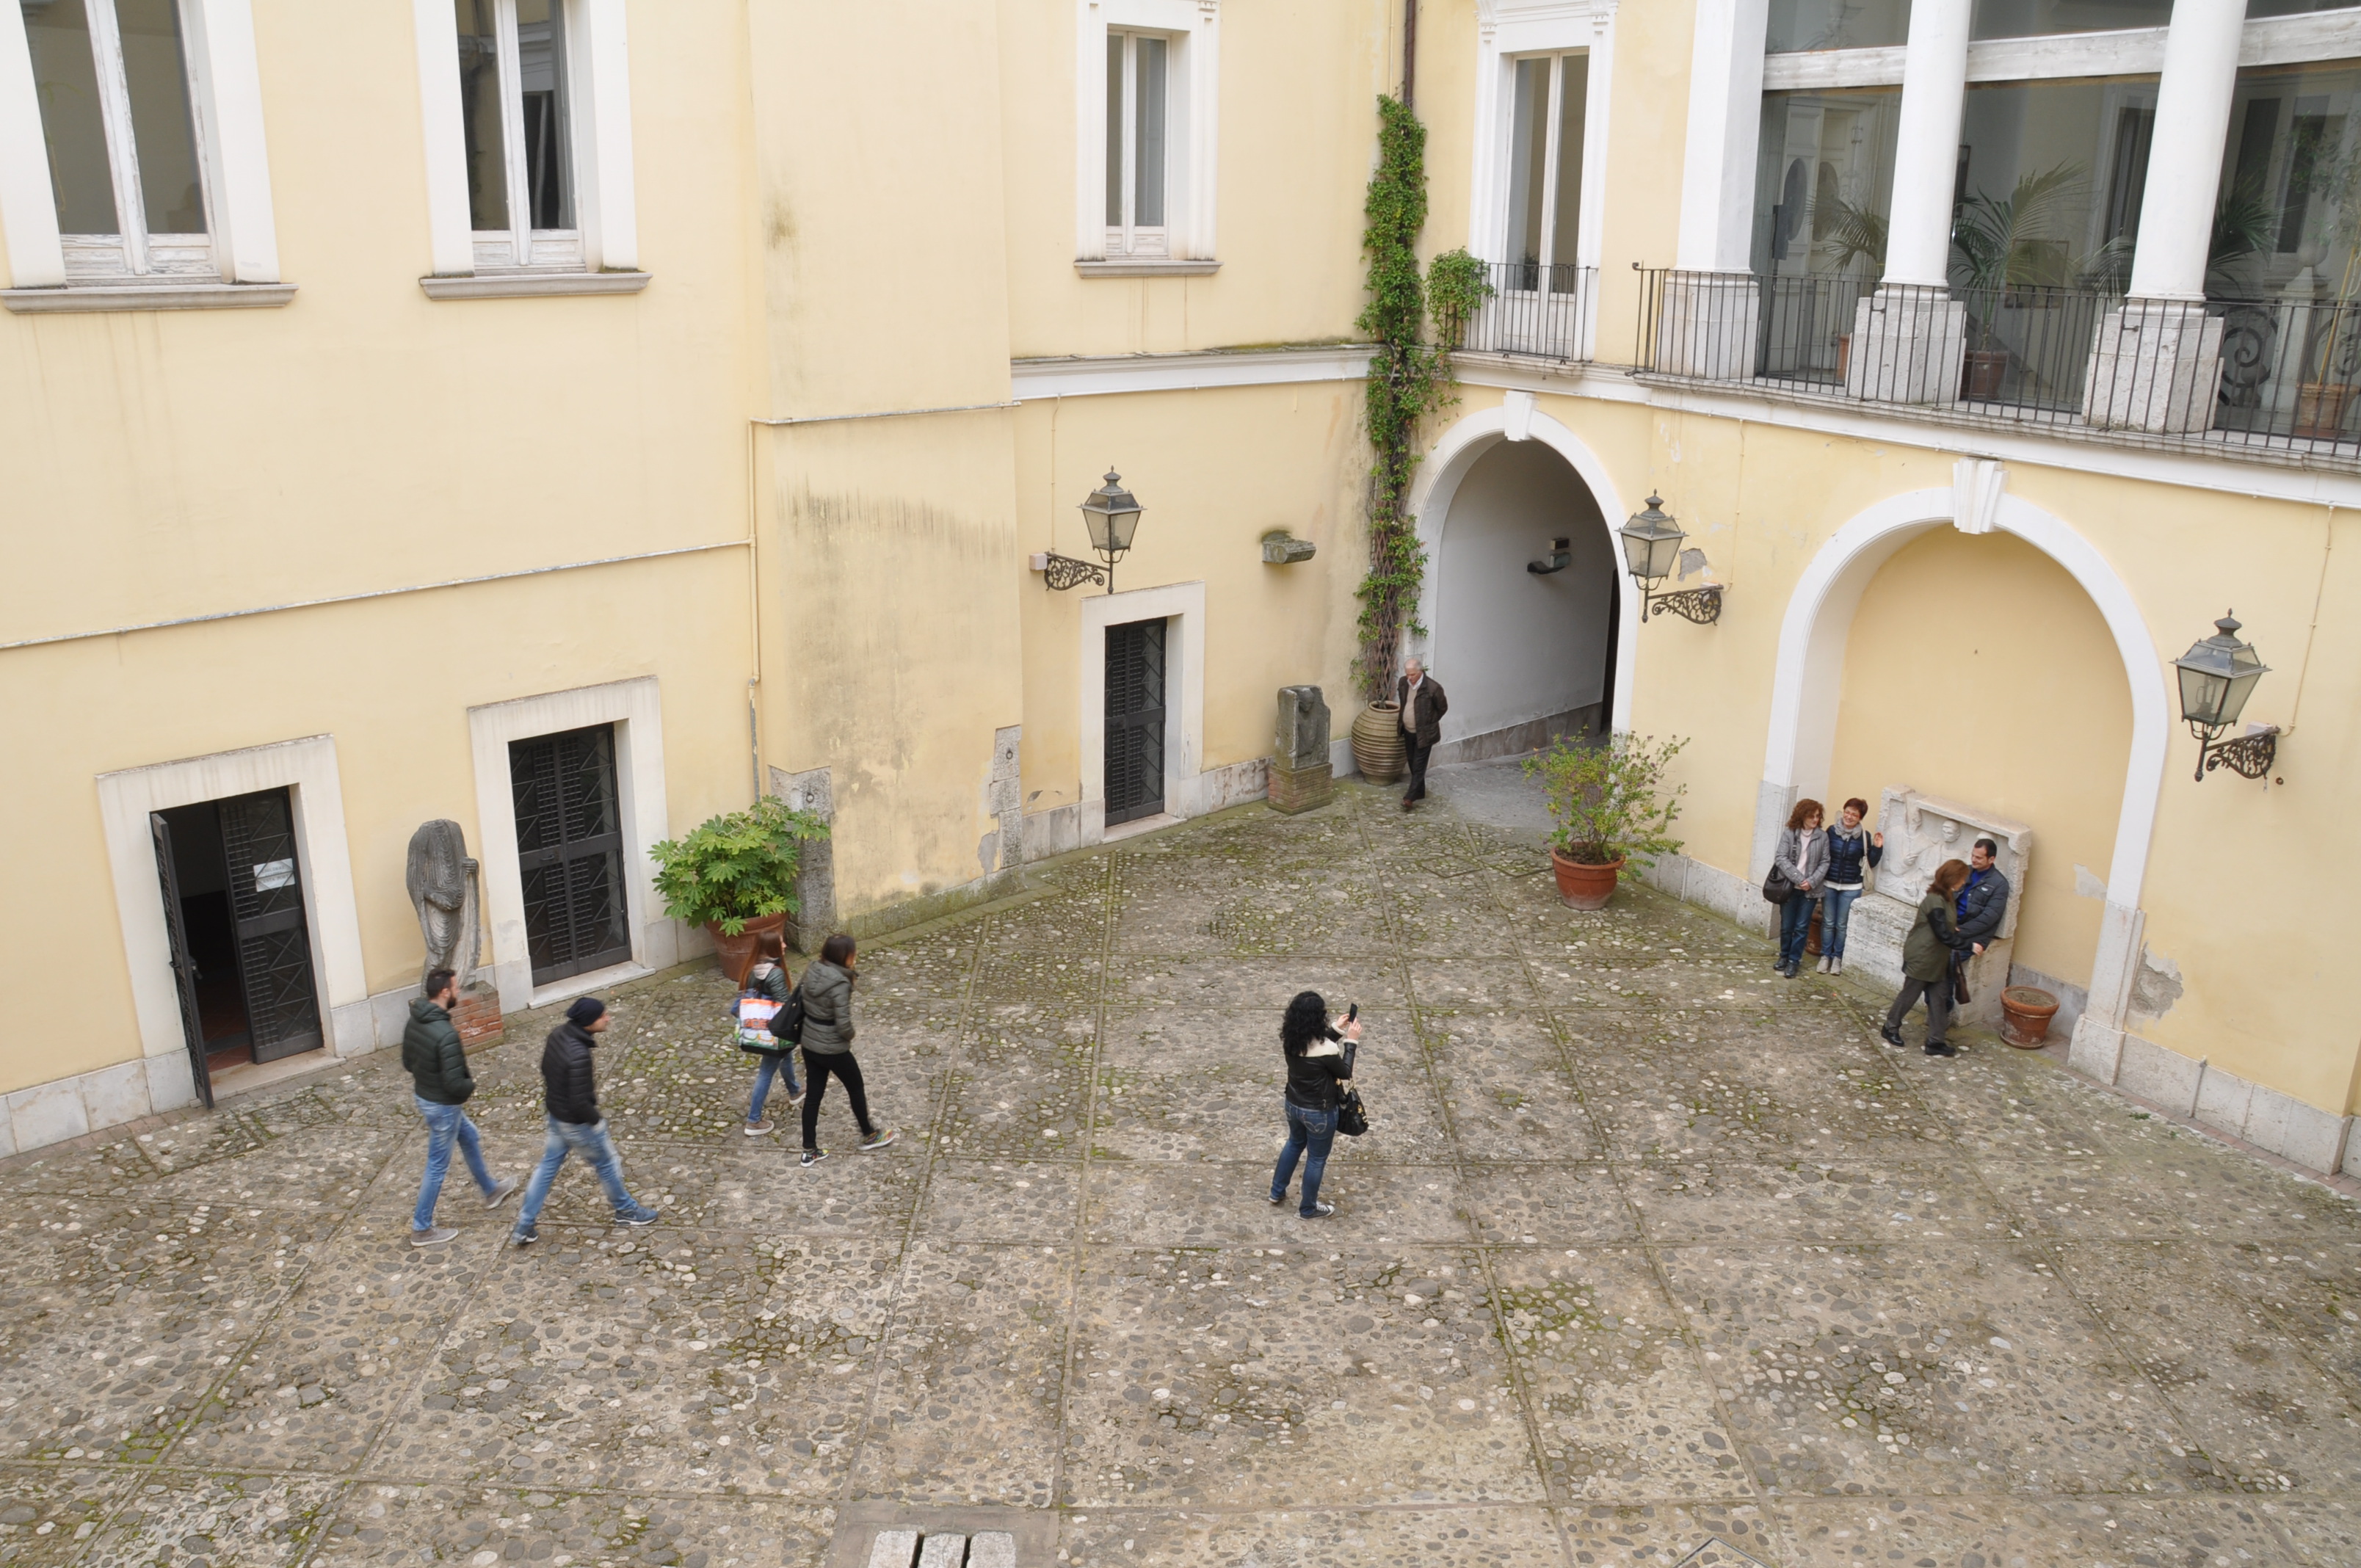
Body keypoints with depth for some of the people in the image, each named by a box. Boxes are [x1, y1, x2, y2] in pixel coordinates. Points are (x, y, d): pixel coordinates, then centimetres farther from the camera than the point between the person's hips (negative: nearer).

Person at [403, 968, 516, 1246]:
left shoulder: (414, 1021, -5)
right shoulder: (446, 1034, -33)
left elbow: (407, 1061, 8)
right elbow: (454, 1084, -30)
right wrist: (472, 1083, -10)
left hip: (422, 1095, 9)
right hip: (442, 1105, -9)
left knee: (471, 1138, 28)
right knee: (438, 1167, 8)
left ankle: (491, 1191, 47)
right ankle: (421, 1229, 23)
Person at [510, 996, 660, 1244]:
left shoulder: (558, 1034, -10)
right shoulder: (578, 1056, -36)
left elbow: (547, 1070, 7)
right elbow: (580, 1102, -30)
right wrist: (596, 1120, -12)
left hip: (556, 1115, 8)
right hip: (577, 1122, -8)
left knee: (548, 1166, 20)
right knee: (607, 1164, 16)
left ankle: (524, 1227, 28)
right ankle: (626, 1210, 38)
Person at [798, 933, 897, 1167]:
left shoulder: (811, 973, -5)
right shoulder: (839, 984, -27)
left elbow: (805, 1007, 5)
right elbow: (843, 1024, -26)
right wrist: (850, 1036, -3)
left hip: (809, 1045, 7)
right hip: (833, 1049, -7)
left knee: (812, 1095, 16)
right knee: (856, 1089, 17)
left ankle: (809, 1150, 25)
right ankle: (869, 1136, 35)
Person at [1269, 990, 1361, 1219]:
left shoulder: (1290, 1039, -13)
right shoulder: (1326, 1049, -33)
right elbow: (1345, 1073, -14)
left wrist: (1337, 1030, 4)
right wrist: (1351, 1041, -10)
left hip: (1293, 1104, 6)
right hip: (1319, 1112, -6)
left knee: (1295, 1144, 32)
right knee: (1317, 1159, 17)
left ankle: (1277, 1193, 47)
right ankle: (1309, 1208, 37)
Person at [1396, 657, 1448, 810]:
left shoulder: (1433, 688, -21)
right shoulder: (1403, 683, -3)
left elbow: (1443, 708, -6)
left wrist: (1429, 722, 1)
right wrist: (1402, 724, 14)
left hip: (1424, 734, -6)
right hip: (1408, 732, 6)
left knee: (1418, 766, -3)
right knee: (1412, 763, 17)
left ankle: (1410, 798, -2)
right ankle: (1419, 791, 33)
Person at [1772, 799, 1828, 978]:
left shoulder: (1822, 837, -2)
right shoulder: (1789, 833, -5)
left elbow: (1824, 863, 0)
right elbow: (1781, 859, -10)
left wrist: (1811, 881, -13)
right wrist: (1799, 879, -17)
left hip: (1810, 890, 0)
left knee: (1802, 927, 3)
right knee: (1786, 926, 9)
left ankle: (1794, 960, 14)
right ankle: (1784, 956, 27)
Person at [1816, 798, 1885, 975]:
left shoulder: (1864, 837, -7)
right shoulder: (1832, 831, -7)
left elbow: (1871, 862, 0)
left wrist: (1878, 848, -16)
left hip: (1851, 888, -1)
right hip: (1829, 884, 1)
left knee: (1842, 924, 8)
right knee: (1828, 922, 9)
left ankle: (1838, 957, 22)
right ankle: (1825, 956, 21)